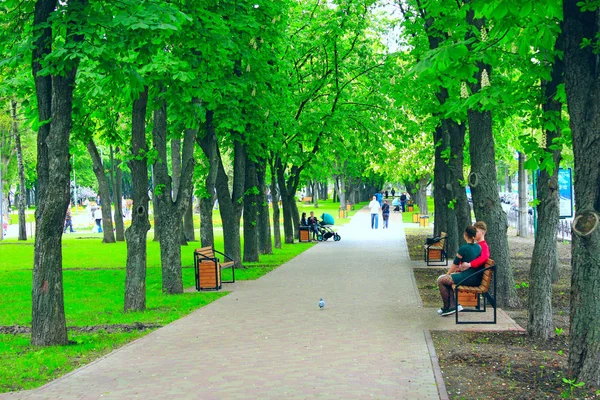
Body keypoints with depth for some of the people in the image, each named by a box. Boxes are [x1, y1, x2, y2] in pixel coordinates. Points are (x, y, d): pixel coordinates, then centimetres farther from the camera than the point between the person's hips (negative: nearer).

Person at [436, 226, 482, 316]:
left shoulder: (463, 248, -16)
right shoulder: (479, 247, 6)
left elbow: (455, 264, -5)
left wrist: (448, 273, 11)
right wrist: (461, 267, 25)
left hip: (467, 278, -9)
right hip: (476, 279, 9)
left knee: (441, 280, 7)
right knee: (448, 279, 26)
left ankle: (447, 307, 12)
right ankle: (452, 305, 18)